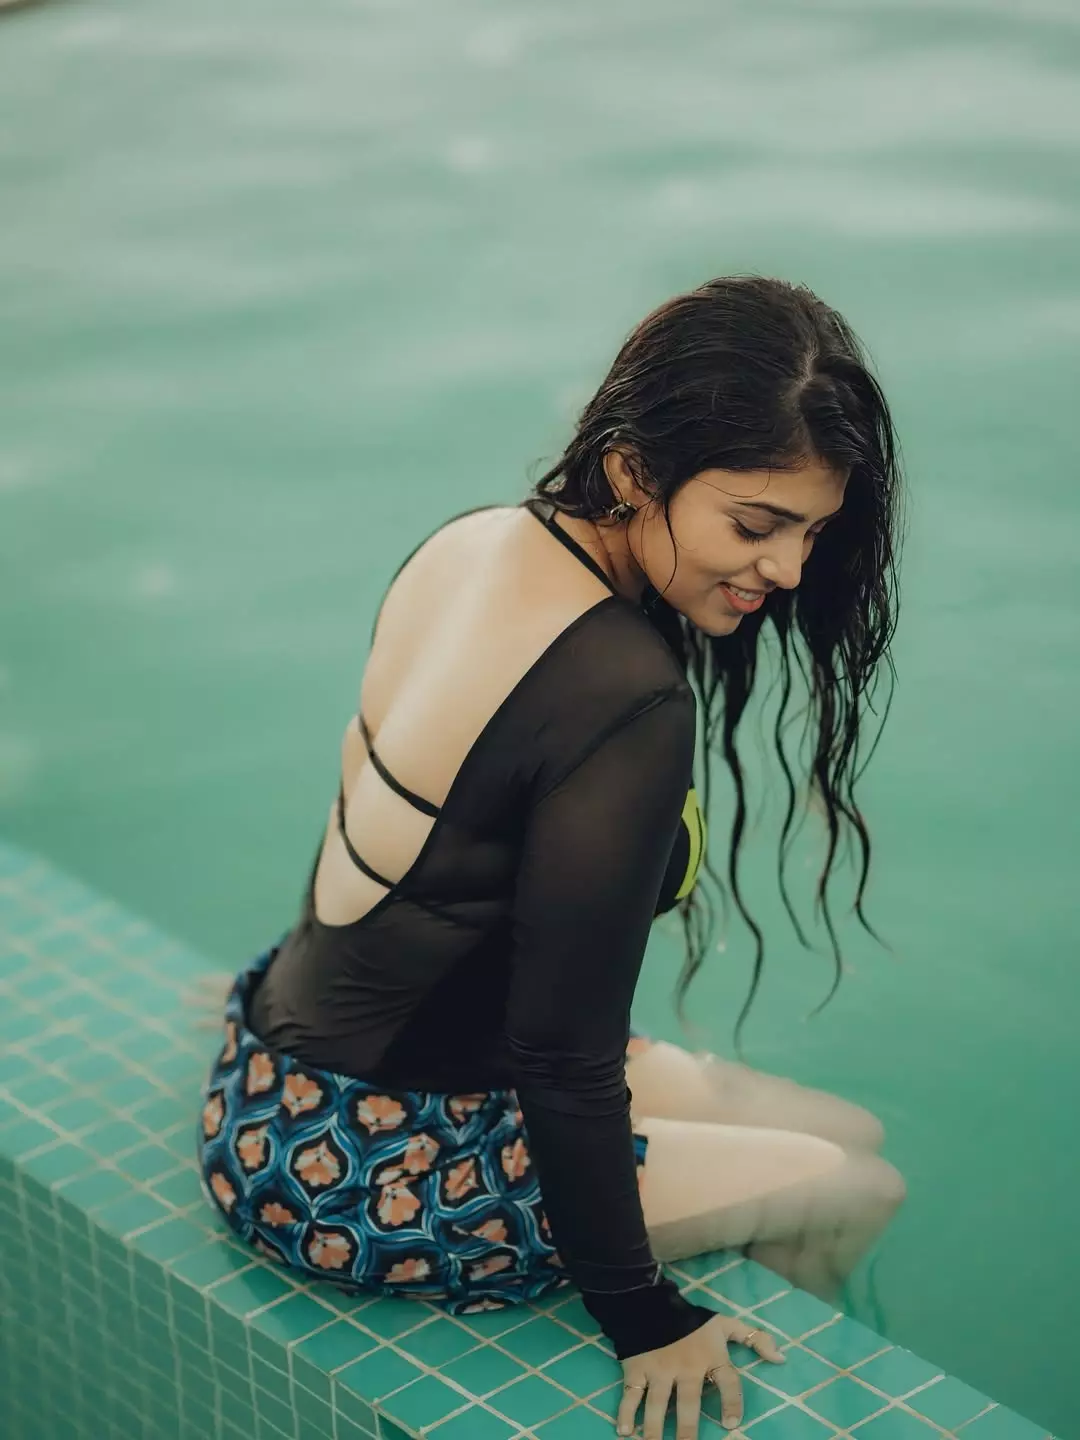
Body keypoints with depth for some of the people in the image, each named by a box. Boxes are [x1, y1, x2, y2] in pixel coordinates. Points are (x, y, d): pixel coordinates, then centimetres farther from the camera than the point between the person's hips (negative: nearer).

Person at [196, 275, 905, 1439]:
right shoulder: (628, 705, -30)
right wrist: (642, 1319, -12)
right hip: (353, 1179, -8)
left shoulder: (475, 542, -4)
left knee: (845, 1133, 17)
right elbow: (564, 1059, -25)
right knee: (857, 1190, 10)